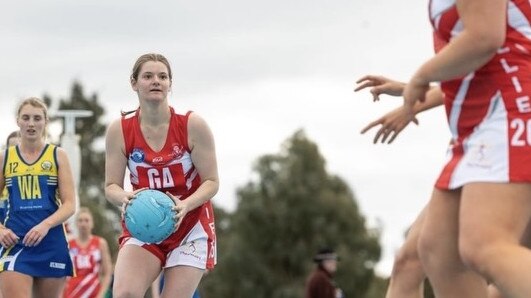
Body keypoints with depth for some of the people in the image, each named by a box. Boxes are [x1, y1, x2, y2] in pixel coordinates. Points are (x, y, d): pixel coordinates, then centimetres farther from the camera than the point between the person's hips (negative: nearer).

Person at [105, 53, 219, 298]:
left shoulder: (192, 125, -10)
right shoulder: (120, 130, -6)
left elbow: (211, 182, -8)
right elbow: (111, 186, -2)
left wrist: (184, 206, -27)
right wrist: (125, 199, -26)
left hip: (190, 225, -1)